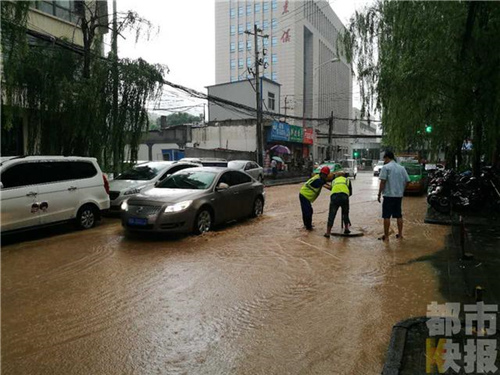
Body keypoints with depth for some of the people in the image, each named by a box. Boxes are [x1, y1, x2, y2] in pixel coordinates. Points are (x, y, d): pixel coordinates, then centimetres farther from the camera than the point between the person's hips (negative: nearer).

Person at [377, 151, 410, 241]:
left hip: (388, 195, -6)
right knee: (399, 215, 15)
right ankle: (400, 234, 22)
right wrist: (402, 190, 18)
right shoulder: (401, 168, 10)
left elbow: (382, 182, -14)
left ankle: (386, 236, 1)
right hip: (399, 195, 6)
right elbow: (407, 181, 9)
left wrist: (379, 194, -8)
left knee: (387, 216, -2)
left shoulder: (386, 167, -8)